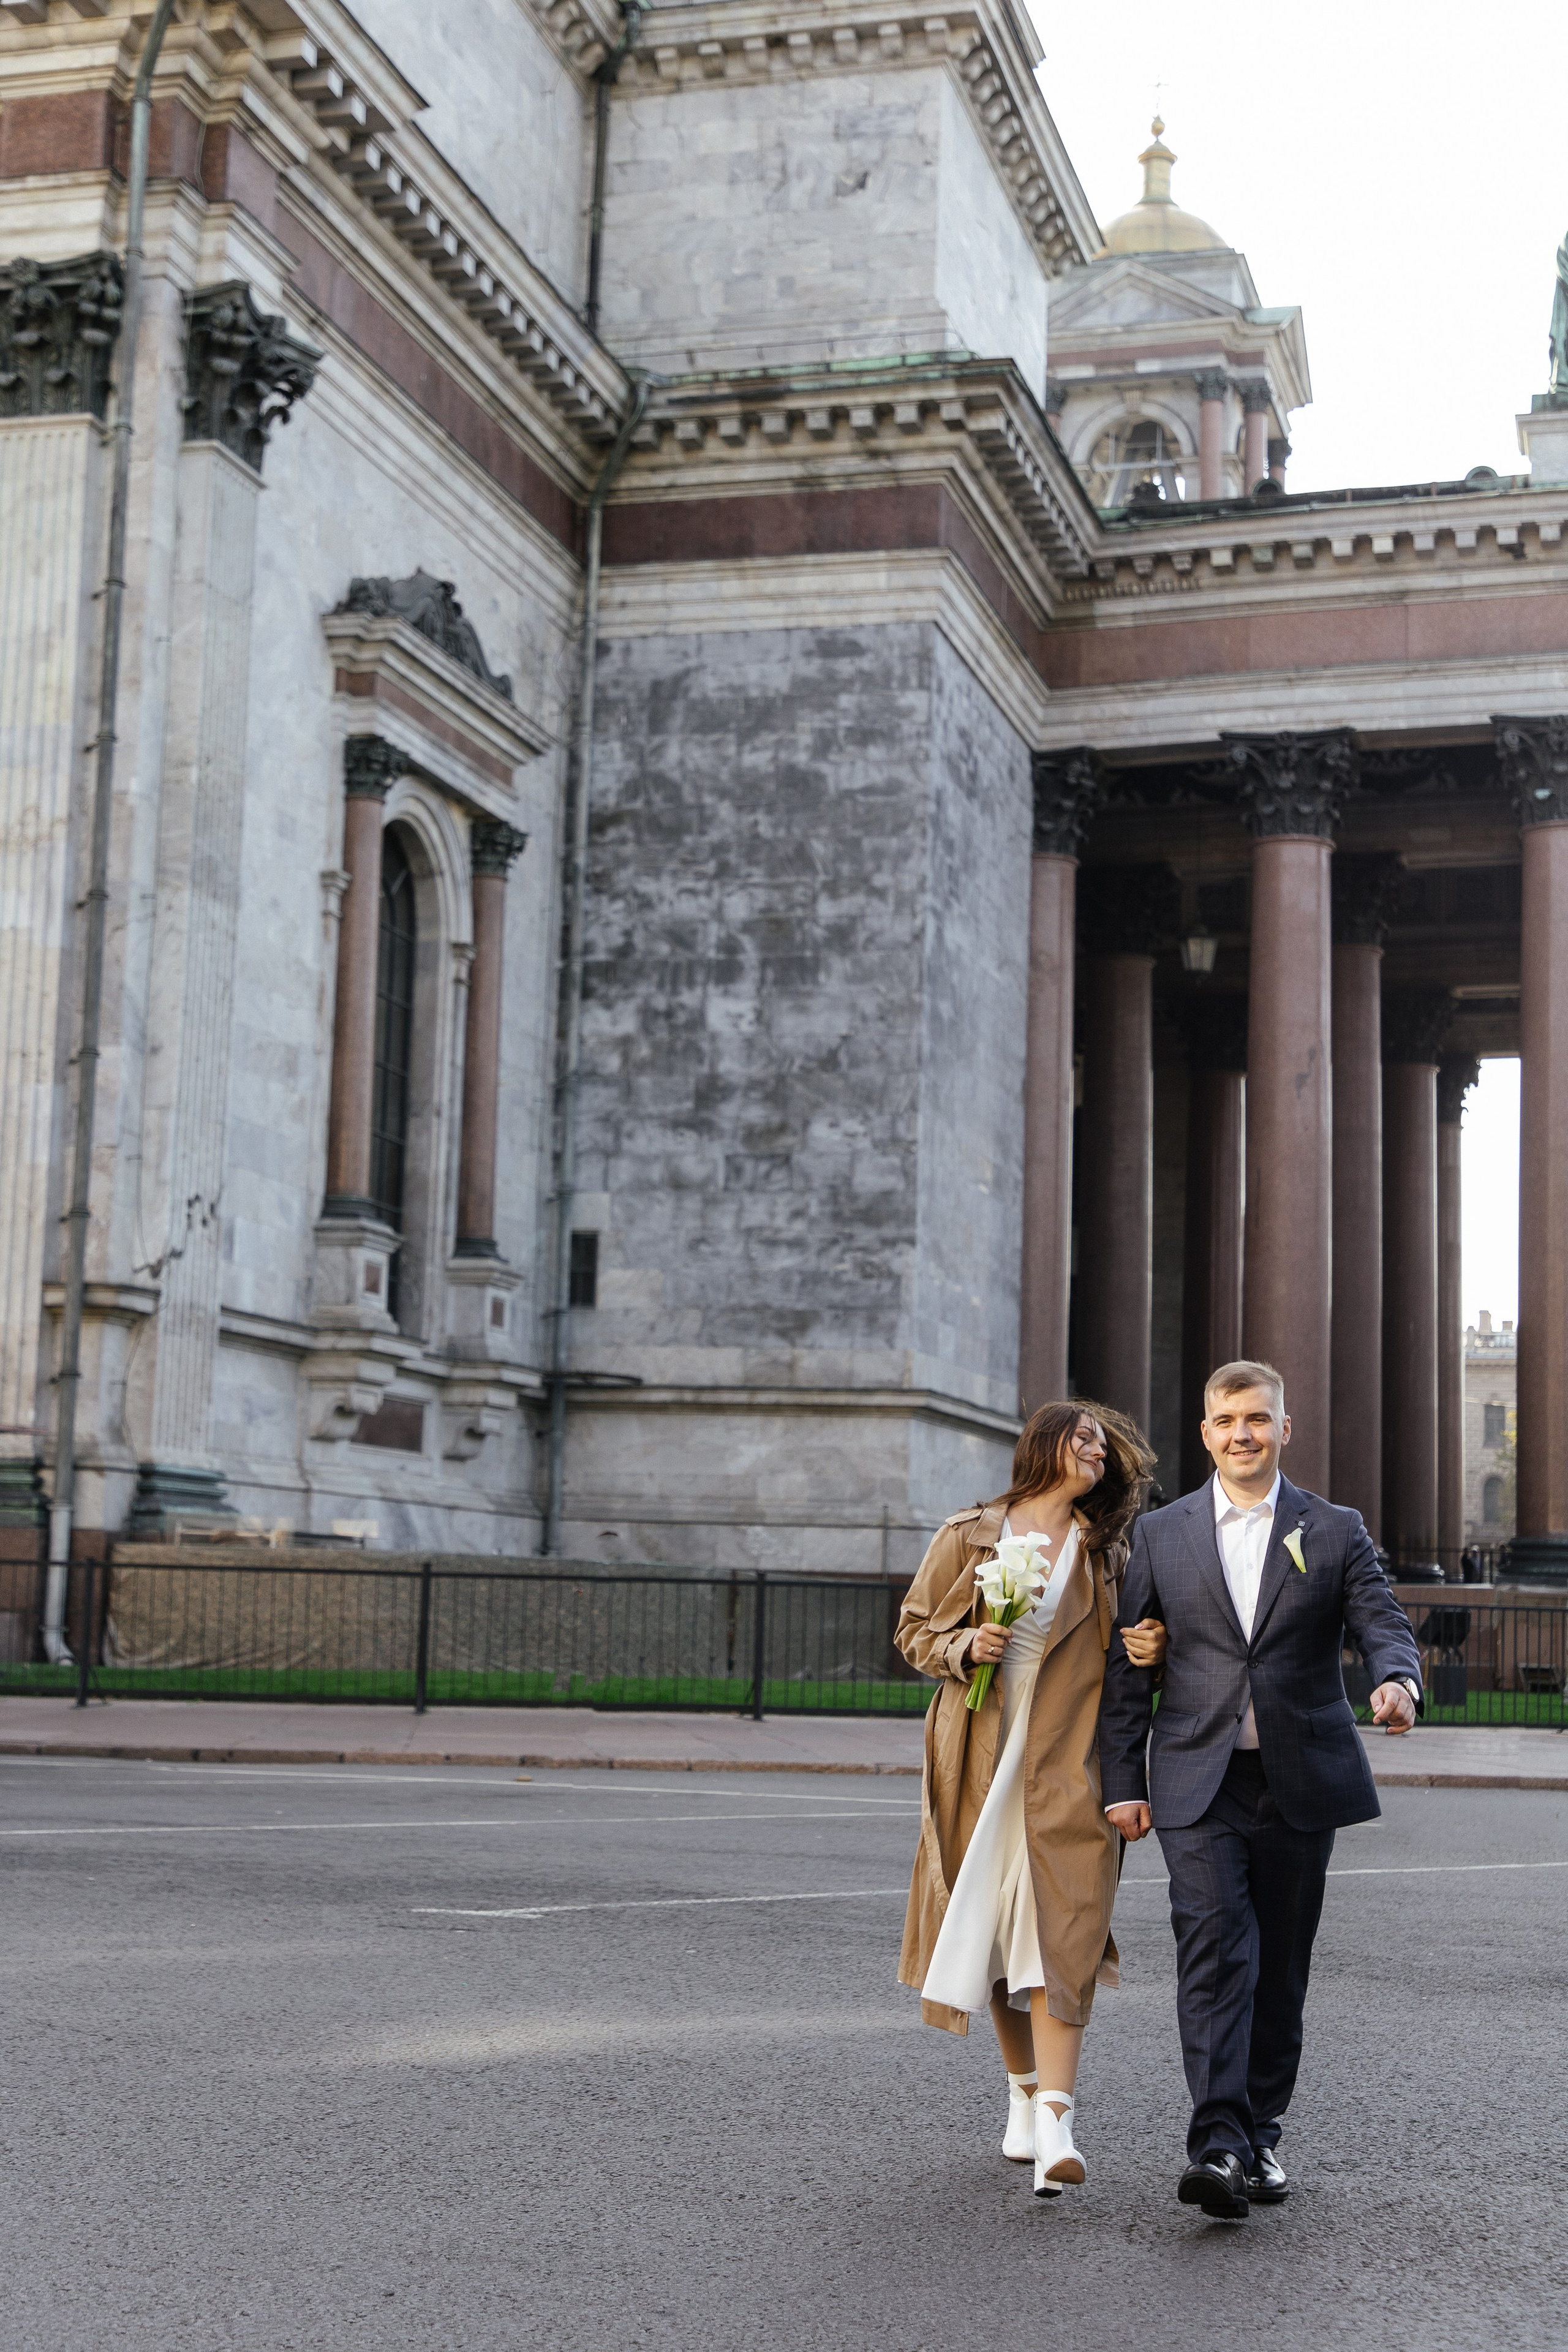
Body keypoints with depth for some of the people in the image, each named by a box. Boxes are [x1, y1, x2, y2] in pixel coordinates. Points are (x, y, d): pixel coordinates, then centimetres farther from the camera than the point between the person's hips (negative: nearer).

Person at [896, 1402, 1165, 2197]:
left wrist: (1152, 1650, -7)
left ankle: (1056, 2127, -18)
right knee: (997, 1930, 7)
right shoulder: (969, 1536, 6)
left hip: (1068, 1770, 0)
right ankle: (1025, 2099, 25)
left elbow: (1126, 1653, 16)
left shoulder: (1106, 1552, 11)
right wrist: (966, 1647, -10)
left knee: (1060, 1934, -12)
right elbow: (915, 1630, 10)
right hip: (981, 1763, 1)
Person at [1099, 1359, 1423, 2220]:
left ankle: (1261, 2131, 21)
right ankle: (1218, 2143, -19)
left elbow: (1383, 1623, -2)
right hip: (1200, 1783, -1)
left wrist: (1398, 1680, -26)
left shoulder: (1335, 1533, 7)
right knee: (1215, 1951, -14)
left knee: (1280, 1964, 7)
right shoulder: (1160, 1535, 8)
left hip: (1301, 1784, 1)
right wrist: (1121, 1779, 3)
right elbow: (1126, 1665, 8)